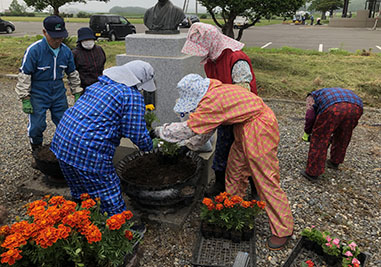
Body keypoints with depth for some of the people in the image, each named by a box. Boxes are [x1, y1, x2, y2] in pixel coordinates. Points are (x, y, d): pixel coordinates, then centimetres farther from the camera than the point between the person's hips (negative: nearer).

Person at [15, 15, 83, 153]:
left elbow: (72, 74, 11)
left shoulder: (66, 51, -1)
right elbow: (24, 75, -13)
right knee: (37, 125, 0)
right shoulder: (34, 50, -16)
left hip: (59, 94, 4)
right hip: (38, 96, -4)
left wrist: (77, 94, 10)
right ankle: (36, 149, 27)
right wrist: (25, 99, -14)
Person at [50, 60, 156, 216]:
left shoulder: (99, 84, 18)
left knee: (79, 192, 28)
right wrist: (149, 147, 10)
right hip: (89, 151, -9)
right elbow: (137, 133, -11)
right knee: (109, 195, 6)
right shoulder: (132, 95, -10)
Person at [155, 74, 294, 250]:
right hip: (244, 129, 10)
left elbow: (188, 129, -18)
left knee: (266, 181, -4)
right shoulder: (214, 90, 5)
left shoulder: (212, 101, -25)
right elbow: (204, 124, 16)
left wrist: (160, 131, -5)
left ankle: (283, 230, 10)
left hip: (259, 130, -10)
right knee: (234, 171, 19)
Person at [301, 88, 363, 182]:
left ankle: (312, 173, 15)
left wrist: (307, 132, 24)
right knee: (343, 137, 29)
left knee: (319, 139, 8)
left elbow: (310, 116, 11)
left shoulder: (312, 96, 31)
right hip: (355, 107, 6)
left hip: (333, 108, -5)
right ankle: (335, 162, 45)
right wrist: (331, 139, 55)